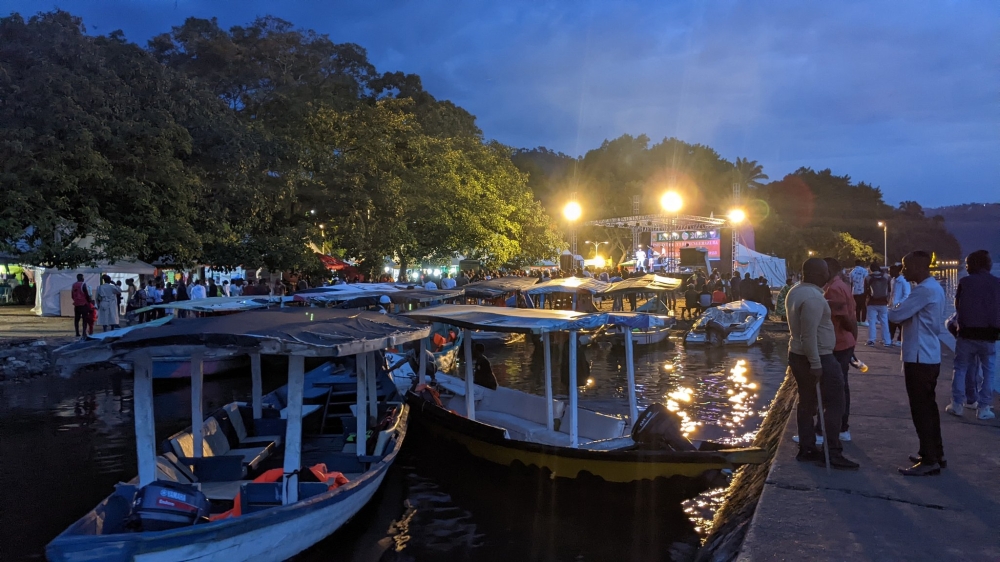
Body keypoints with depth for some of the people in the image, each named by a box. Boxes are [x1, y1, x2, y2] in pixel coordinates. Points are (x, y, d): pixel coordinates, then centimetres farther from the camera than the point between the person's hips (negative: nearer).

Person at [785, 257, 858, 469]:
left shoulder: (795, 291, 9)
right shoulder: (813, 297, -22)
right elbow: (809, 334, -26)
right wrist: (815, 364, -24)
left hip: (797, 355, 10)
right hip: (818, 358, -9)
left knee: (807, 403, 13)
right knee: (834, 403, 0)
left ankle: (806, 449, 20)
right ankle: (833, 453, 3)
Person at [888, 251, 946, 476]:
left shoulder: (924, 290, -20)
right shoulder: (933, 287, 14)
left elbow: (895, 315, -20)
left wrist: (895, 307, 2)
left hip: (920, 357, -10)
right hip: (929, 355, 10)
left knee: (920, 409, -4)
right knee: (927, 406, 18)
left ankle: (929, 461, 2)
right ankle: (935, 453, 27)